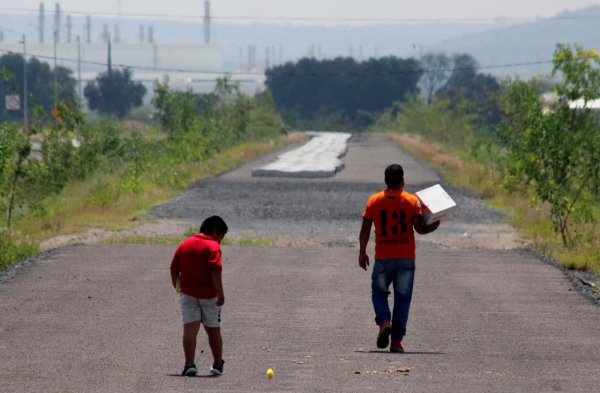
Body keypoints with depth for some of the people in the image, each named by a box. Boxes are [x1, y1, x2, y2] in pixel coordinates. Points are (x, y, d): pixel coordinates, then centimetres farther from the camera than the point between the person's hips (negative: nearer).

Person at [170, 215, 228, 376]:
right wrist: (220, 293, -20)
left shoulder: (184, 244, 9)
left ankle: (189, 363, -21)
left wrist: (178, 288, 23)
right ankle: (218, 363, 26)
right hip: (208, 295, -3)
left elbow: (174, 269, 10)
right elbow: (215, 271, -21)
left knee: (190, 328, -6)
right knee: (213, 330, 13)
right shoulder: (213, 246, -9)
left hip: (188, 293, 3)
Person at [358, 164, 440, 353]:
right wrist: (434, 226, 10)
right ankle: (396, 341, 2)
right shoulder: (412, 201, -3)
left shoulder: (374, 201, 0)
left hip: (383, 258, 0)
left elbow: (365, 229, 0)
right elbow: (420, 228, -10)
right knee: (402, 297, 6)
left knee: (379, 292, 15)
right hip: (406, 259, 0)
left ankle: (384, 322, -12)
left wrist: (362, 252, 10)